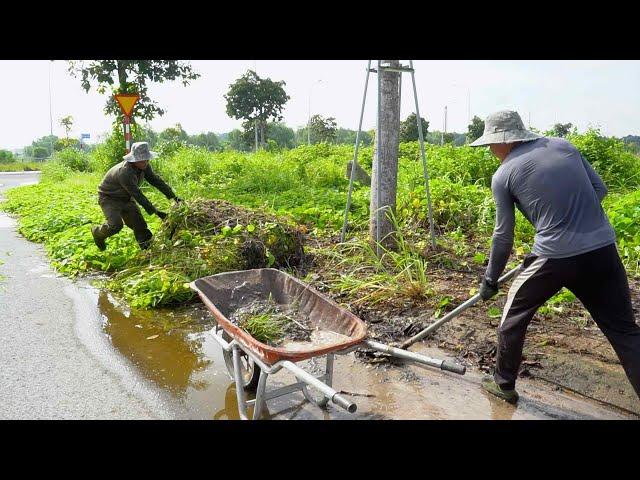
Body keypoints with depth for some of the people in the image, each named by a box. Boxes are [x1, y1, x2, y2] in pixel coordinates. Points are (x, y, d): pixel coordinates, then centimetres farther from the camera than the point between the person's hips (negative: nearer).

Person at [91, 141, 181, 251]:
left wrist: (173, 197, -15)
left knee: (139, 225, -3)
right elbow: (138, 196, -35)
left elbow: (156, 180, -8)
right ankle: (97, 233, 8)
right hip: (109, 198, -7)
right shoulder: (124, 172, -36)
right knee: (116, 225, -22)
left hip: (125, 198, 7)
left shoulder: (144, 166, -13)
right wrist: (155, 212, -35)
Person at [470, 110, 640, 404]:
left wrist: (490, 280, 14)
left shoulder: (503, 175, -1)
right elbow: (599, 190, 13)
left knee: (514, 314, 19)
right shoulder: (563, 145, 11)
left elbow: (503, 236, 3)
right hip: (603, 250, 4)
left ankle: (503, 384, 30)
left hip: (555, 257, -4)